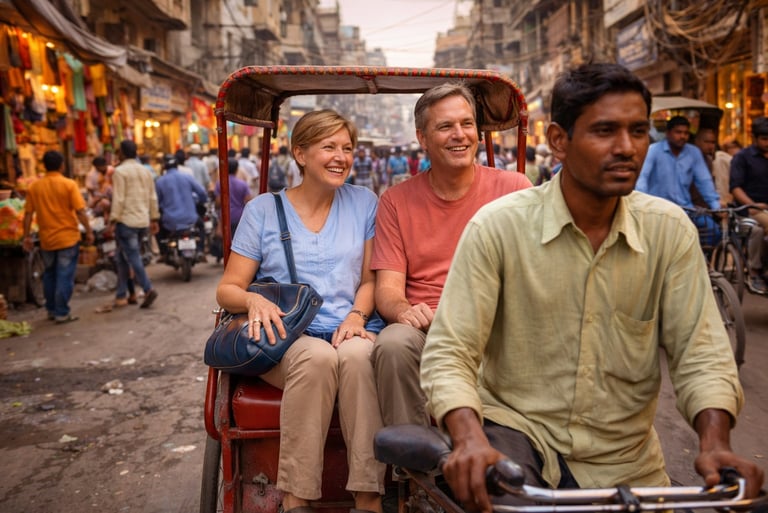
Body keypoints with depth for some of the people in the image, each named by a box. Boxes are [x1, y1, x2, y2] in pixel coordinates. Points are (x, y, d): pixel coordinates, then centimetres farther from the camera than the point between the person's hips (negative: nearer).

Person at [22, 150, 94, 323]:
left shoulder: (34, 187, 1)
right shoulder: (69, 184, -10)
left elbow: (28, 214, 1)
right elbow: (80, 211, -13)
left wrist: (27, 236, 8)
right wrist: (89, 231, -4)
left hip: (46, 239, 4)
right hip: (68, 237, -4)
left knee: (49, 275, 18)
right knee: (65, 276, 2)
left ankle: (51, 309, 27)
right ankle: (62, 313, 3)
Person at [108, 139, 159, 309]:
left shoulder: (120, 171, -8)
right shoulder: (145, 171, 12)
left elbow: (118, 199, -14)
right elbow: (153, 197, 12)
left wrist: (112, 222, -12)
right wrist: (154, 219, 18)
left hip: (126, 221, -7)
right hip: (143, 221, 7)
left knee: (133, 257, -5)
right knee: (122, 258, 15)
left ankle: (148, 289, -16)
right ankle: (121, 294, 17)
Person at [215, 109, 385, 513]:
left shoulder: (363, 203, 12)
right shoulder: (263, 210, 8)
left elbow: (370, 279, 12)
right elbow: (227, 290, 7)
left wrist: (357, 316, -10)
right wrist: (254, 300, -16)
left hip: (347, 332, 1)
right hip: (285, 339, -1)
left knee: (358, 355, -34)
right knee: (317, 357, -35)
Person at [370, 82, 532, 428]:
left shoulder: (514, 188, 8)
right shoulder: (396, 201, 11)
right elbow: (387, 287, 4)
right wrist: (403, 310, -21)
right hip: (425, 326, 1)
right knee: (393, 344, -32)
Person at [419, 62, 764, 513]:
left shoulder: (670, 229, -3)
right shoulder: (497, 226, -13)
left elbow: (700, 353, -3)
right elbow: (449, 353, -14)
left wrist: (715, 442, -21)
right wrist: (470, 438, -32)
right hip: (518, 427, -4)